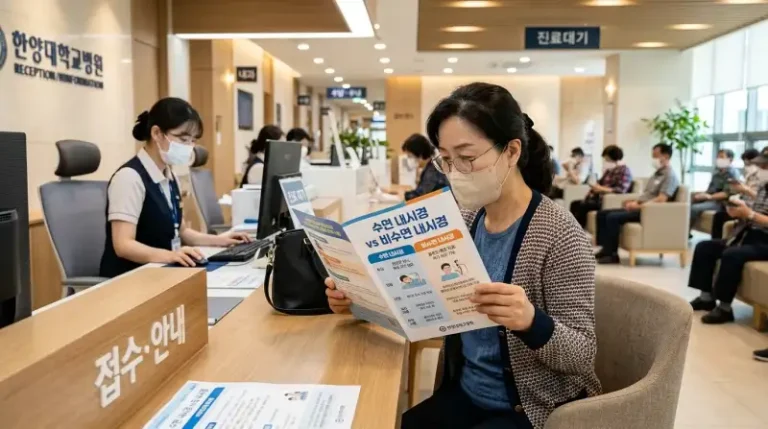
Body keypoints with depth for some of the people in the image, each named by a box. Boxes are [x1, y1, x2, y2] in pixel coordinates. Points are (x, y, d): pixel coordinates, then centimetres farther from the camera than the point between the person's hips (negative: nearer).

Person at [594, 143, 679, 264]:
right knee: (602, 214, 1)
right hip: (642, 208, 10)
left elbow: (661, 200, -21)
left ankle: (612, 254, -20)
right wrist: (635, 202, 3)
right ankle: (606, 249, -5)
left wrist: (639, 205, -20)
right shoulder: (658, 173, 21)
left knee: (612, 217, -27)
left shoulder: (670, 175, -9)